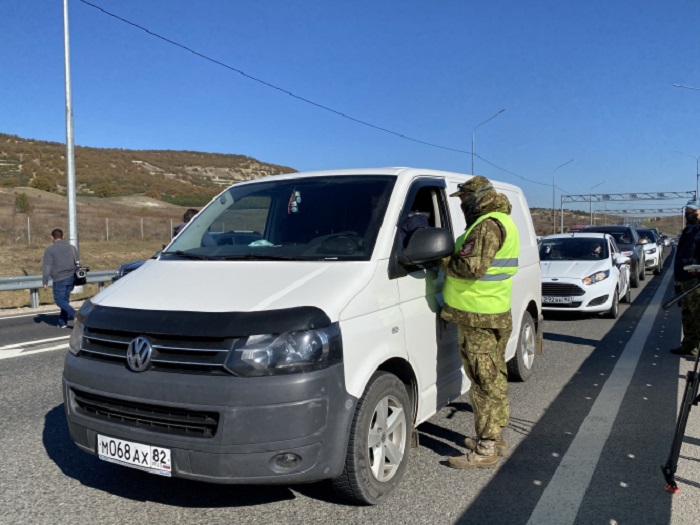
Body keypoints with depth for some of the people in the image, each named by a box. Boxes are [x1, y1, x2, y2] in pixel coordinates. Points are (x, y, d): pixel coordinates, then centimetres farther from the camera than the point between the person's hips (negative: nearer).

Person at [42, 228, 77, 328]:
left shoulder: (50, 249, -3)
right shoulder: (69, 247, 13)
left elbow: (47, 267, -8)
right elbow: (76, 262, 18)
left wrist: (45, 282, -6)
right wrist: (75, 276, 27)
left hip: (59, 279, -6)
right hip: (71, 278, 6)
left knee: (59, 300, -1)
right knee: (65, 299, 13)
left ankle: (75, 315, -22)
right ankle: (62, 322, 16)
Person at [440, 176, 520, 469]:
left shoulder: (487, 226, -18)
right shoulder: (504, 222, 17)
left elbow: (472, 267, -27)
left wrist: (443, 260, -13)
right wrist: (452, 257, 10)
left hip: (478, 317, -11)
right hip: (498, 313, 11)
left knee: (484, 381, -4)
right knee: (494, 377, 17)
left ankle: (486, 450, 4)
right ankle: (495, 437, 30)